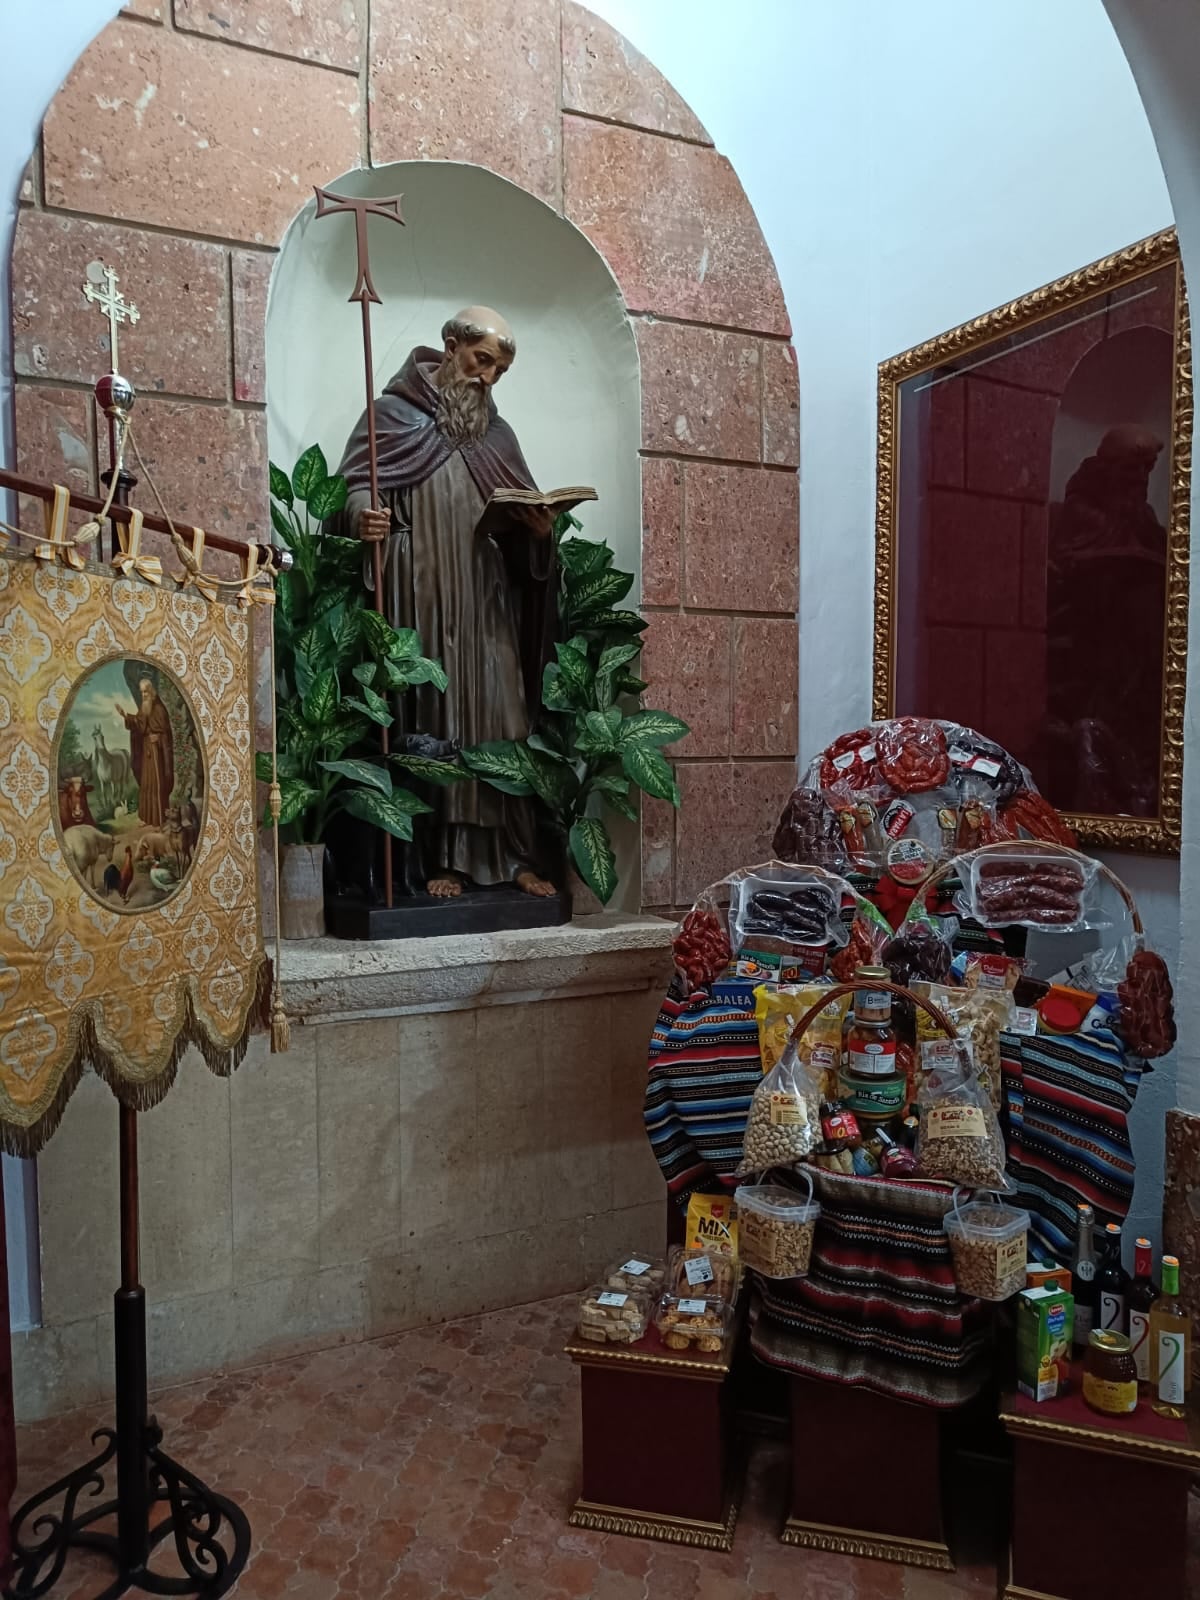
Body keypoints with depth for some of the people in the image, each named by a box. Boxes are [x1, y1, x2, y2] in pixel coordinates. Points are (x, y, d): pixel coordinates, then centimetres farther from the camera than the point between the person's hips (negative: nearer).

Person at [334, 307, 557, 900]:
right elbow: (353, 488, -4)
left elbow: (525, 518, 19)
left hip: (488, 604, 4)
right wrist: (364, 516, -26)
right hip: (423, 601, -4)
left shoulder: (498, 434, 20)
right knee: (430, 721, -4)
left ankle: (512, 854, 5)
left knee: (499, 718, 0)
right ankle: (438, 858, 2)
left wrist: (538, 525, -4)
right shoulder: (393, 415, 6)